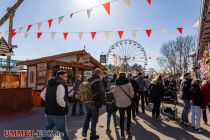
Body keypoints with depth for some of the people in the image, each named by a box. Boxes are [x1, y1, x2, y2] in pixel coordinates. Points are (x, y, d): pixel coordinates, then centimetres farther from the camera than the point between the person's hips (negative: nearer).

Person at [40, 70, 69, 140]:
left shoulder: (50, 84, 8)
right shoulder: (60, 85, -20)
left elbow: (42, 94, 19)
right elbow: (60, 100, -31)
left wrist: (49, 102, 14)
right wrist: (64, 105, -12)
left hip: (48, 112, 8)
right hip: (58, 113, -8)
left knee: (47, 130, 21)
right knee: (63, 131, 8)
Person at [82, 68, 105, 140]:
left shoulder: (88, 80, 6)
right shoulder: (99, 81, -15)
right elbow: (101, 92, -18)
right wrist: (103, 101, -4)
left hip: (87, 102, 6)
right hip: (95, 102, -6)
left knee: (87, 116, 24)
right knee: (94, 119, 7)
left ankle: (84, 131, 21)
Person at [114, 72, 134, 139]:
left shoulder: (116, 85, -3)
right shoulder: (128, 83, -10)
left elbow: (115, 95, 1)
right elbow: (132, 93, -7)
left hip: (120, 103, 2)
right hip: (128, 102, -1)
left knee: (121, 117, 11)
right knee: (129, 116, 17)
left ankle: (122, 133, 14)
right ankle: (128, 130, 20)